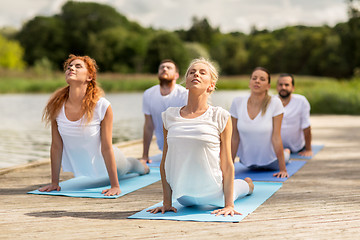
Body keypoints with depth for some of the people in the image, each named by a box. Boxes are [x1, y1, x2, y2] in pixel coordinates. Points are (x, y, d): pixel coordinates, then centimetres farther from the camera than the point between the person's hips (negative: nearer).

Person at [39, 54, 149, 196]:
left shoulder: (102, 107, -32)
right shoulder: (56, 106, -23)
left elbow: (107, 148, -26)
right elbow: (56, 146, -14)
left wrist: (115, 186, -22)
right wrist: (54, 182, -9)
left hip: (102, 161, -3)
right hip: (76, 163, 3)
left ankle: (143, 165, 67)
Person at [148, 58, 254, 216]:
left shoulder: (220, 117, -11)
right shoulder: (170, 116, -3)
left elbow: (227, 165, -8)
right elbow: (165, 163, 2)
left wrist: (229, 205, -10)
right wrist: (166, 203, 1)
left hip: (212, 196, -3)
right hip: (184, 197, 3)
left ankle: (247, 183, 60)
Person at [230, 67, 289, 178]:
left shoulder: (275, 103, -24)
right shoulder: (237, 102, -17)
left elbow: (276, 137, -21)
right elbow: (234, 138, -10)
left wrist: (283, 169, -21)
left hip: (270, 160, -2)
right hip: (246, 161, 2)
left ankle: (286, 152, 50)